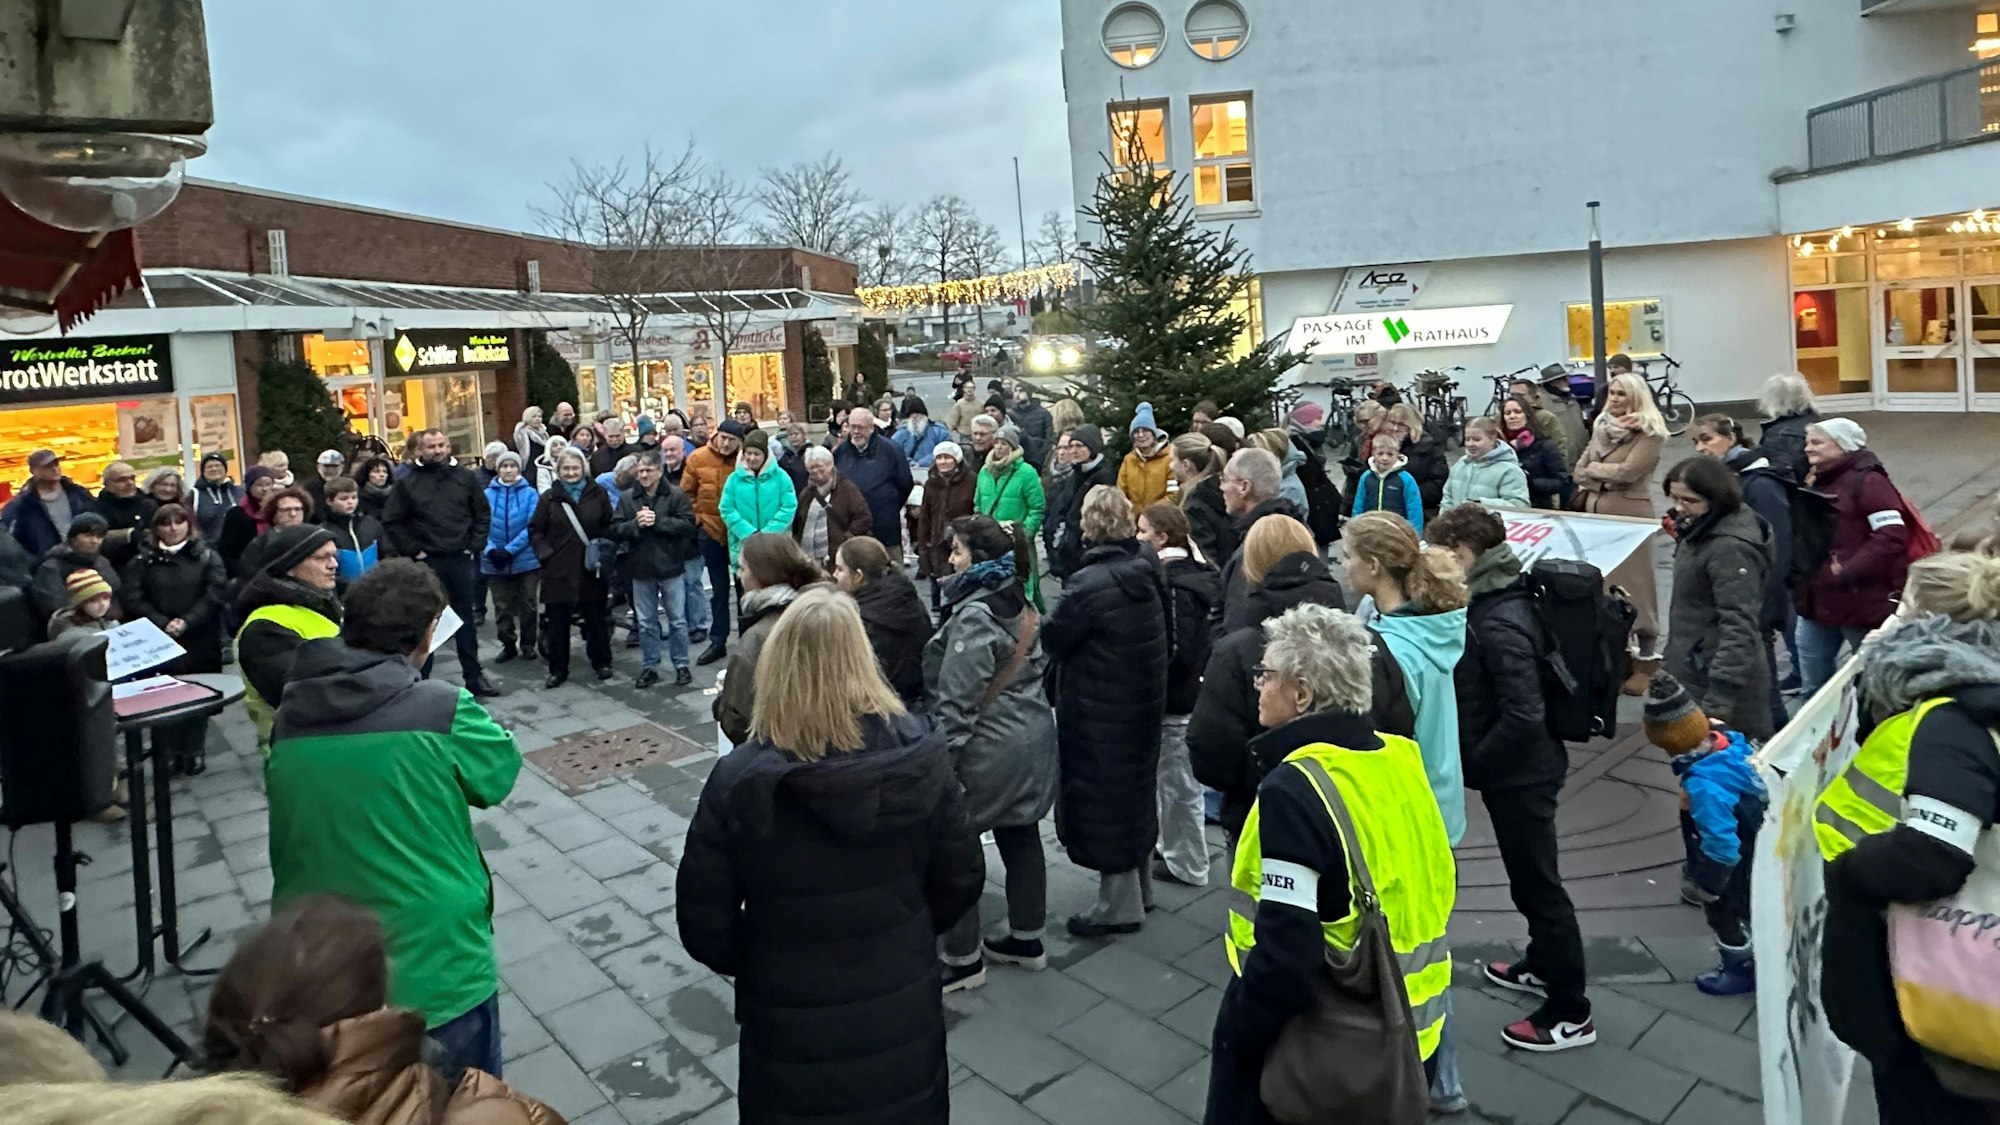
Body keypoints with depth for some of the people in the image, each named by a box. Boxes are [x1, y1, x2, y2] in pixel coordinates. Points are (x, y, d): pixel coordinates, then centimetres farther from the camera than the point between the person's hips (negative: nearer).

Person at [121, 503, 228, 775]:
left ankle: (194, 753, 14)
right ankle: (166, 755, 8)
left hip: (199, 640, 0)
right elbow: (133, 599, -1)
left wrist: (186, 623, -15)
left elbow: (216, 592, -6)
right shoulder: (142, 560, 7)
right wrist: (163, 624, -15)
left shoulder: (207, 555, 5)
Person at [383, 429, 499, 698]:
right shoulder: (408, 484, -1)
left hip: (460, 559, 2)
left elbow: (483, 513, 10)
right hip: (426, 562, -2)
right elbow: (391, 522, 0)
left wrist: (475, 545, 1)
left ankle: (473, 677, 19)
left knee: (465, 618, 11)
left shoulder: (465, 478, 4)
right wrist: (413, 550, -5)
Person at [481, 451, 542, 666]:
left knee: (528, 604, 9)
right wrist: (491, 550, -17)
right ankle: (508, 645, 24)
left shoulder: (530, 493, -4)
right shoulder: (487, 495, 1)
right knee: (502, 607, 10)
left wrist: (510, 550, -17)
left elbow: (532, 526, -9)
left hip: (526, 559, -1)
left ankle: (528, 644, 24)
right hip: (495, 562, 2)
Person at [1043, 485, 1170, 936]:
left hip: (1100, 713, -8)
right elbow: (1168, 636, 9)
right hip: (1145, 701, 8)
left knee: (1103, 800, 6)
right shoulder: (1146, 568, 0)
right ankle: (1139, 886, 39)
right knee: (1135, 790, 22)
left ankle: (1120, 905, 17)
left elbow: (1049, 639, -16)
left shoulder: (1090, 583, -25)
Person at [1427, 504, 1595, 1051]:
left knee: (1537, 882, 4)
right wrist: (1477, 756, 10)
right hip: (1517, 767, 10)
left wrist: (1472, 764, -20)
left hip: (1519, 773, -10)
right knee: (1529, 876, 25)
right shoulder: (1494, 600, 2)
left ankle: (1570, 1013, 18)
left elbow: (1523, 716, -32)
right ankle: (1542, 965, 45)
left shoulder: (1500, 624, -28)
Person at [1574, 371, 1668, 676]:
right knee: (1599, 583, 9)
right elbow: (1580, 470, 12)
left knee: (1633, 585, -4)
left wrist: (1594, 469, -3)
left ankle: (1647, 659, 5)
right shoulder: (1601, 426, 14)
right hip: (1595, 511, 7)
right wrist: (1605, 479, -5)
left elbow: (1627, 471, -17)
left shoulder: (1649, 433, -6)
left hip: (1629, 514, -6)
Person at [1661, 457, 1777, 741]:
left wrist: (1718, 703, -32)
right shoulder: (1703, 530, 7)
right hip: (1696, 670, 10)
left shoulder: (1730, 549, -24)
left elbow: (1739, 627, -28)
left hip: (1720, 679, -10)